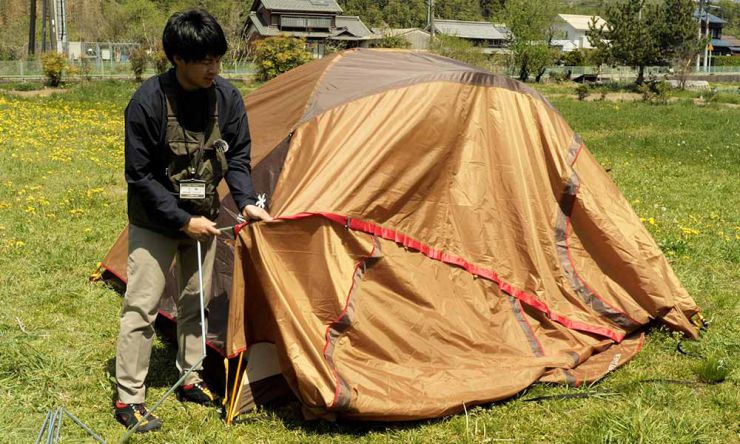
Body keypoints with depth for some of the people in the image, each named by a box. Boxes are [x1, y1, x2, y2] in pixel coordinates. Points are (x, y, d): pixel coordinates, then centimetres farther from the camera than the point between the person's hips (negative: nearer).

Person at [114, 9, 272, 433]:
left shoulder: (227, 97, -11)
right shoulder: (148, 101, -25)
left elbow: (238, 158, 0)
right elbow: (140, 175, -19)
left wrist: (247, 200, -16)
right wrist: (182, 220, -21)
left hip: (203, 218, 5)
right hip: (156, 222, -5)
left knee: (196, 299, 15)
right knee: (142, 305, -3)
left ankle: (190, 379, 31)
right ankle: (128, 399, 7)